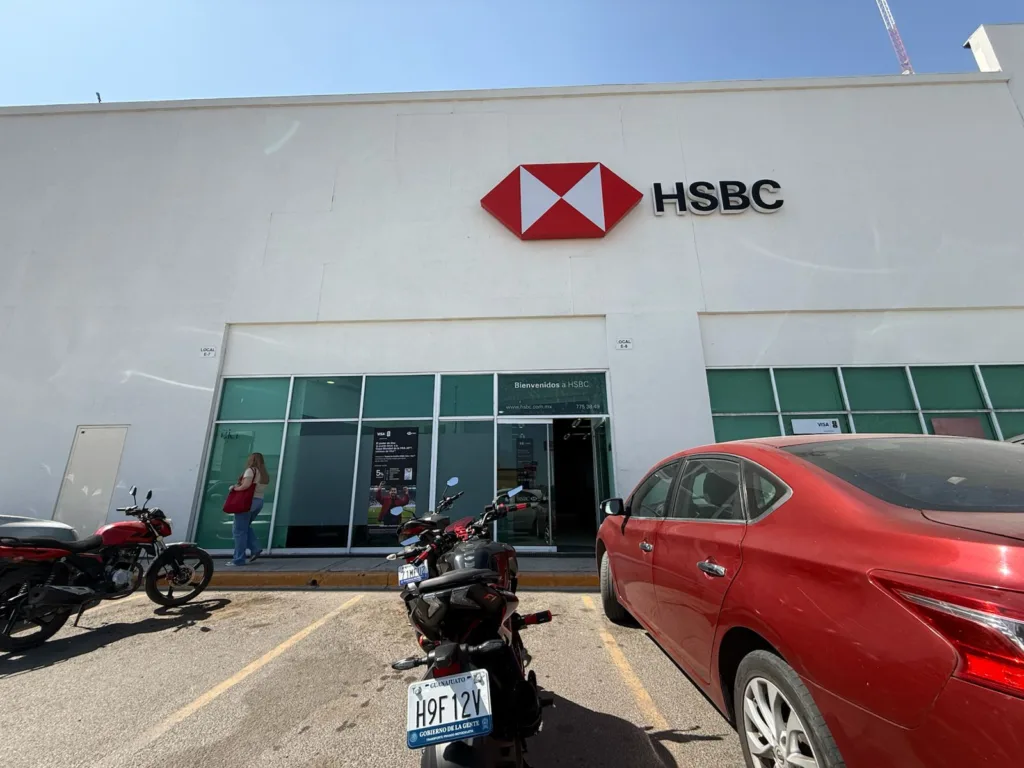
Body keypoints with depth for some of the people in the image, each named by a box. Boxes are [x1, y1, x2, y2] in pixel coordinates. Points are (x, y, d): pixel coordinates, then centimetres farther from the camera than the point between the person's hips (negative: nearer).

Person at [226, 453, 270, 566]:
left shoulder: (251, 470, -9)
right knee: (245, 527, 23)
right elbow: (258, 488, 8)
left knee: (239, 530, 0)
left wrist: (234, 488, -5)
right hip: (259, 501, 8)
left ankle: (239, 559, 3)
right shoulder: (265, 474, 15)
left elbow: (246, 485, -21)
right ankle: (255, 549, 10)